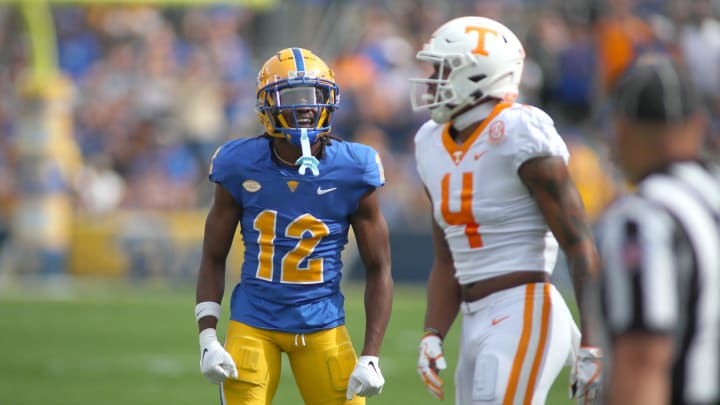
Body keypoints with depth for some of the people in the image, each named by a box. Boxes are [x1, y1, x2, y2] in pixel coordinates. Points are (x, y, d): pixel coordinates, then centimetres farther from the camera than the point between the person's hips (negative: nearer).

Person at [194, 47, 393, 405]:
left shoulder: (352, 172, -6)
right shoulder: (241, 168, -5)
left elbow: (378, 270, 1)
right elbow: (213, 259, 5)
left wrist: (370, 358, -6)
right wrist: (208, 340, -6)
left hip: (322, 326, 0)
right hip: (253, 324, 0)